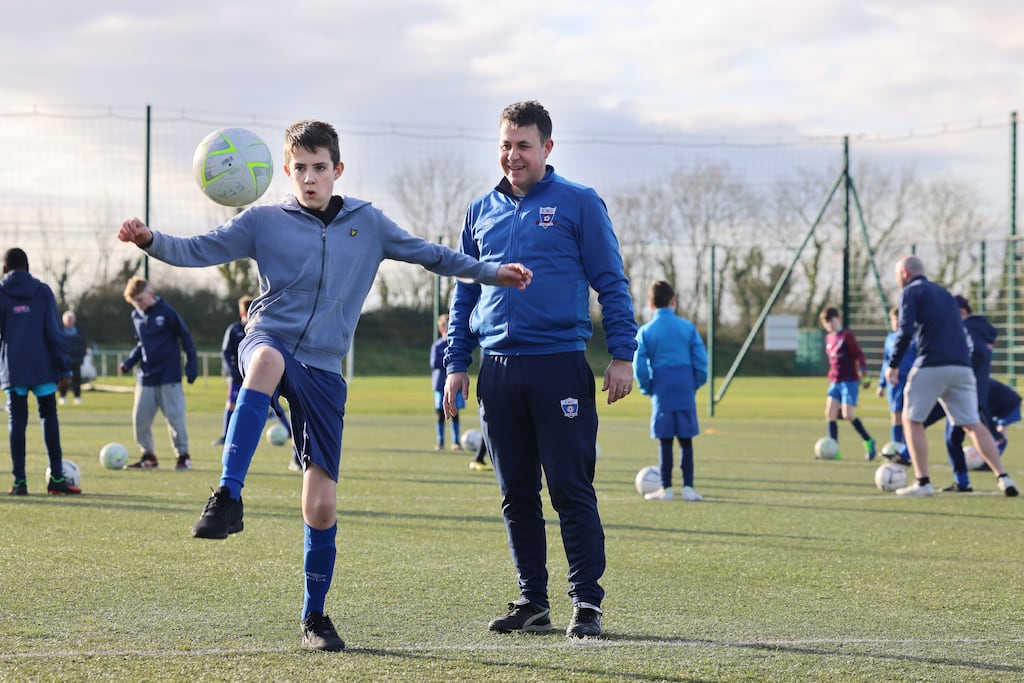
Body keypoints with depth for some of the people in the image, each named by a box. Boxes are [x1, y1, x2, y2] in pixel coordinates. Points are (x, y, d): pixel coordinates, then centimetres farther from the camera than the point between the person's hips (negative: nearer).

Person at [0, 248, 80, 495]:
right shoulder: (43, 291, 4)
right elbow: (54, 331, -1)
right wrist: (64, 368, 0)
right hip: (42, 367, 0)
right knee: (49, 416, 7)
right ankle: (56, 477, 2)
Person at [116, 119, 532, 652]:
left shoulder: (367, 222, 12)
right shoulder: (265, 221, 5)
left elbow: (425, 253, 23)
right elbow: (198, 251, -2)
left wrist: (491, 273, 20)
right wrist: (151, 240, -20)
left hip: (324, 369, 2)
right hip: (271, 342, -2)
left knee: (321, 505, -2)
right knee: (267, 360, -43)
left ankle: (314, 617, 16)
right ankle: (228, 498, -46)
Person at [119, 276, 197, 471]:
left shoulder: (166, 312, -9)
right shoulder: (136, 316, 8)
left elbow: (185, 337, -4)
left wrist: (191, 365, -7)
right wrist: (129, 362, 6)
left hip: (169, 376, -6)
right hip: (145, 377, 6)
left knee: (174, 417, -4)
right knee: (139, 418, 1)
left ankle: (183, 455, 6)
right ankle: (148, 455, 14)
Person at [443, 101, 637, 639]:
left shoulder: (578, 203, 1)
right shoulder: (481, 211, 14)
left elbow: (611, 282, 0)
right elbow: (464, 294, 19)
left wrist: (622, 354, -7)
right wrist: (456, 364, 12)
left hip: (560, 366, -4)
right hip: (497, 369, 5)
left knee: (571, 490, -5)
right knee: (516, 494, 8)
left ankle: (587, 601, 0)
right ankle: (532, 602, 15)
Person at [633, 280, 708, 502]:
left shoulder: (645, 331, 0)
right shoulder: (687, 327, 3)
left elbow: (639, 365, -3)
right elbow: (700, 359, 2)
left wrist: (646, 388, 9)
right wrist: (697, 383, 12)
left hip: (661, 390, -1)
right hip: (685, 389, 1)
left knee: (664, 440, 3)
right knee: (686, 440, 5)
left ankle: (666, 488, 4)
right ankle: (688, 487, 3)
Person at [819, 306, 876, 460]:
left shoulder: (847, 336, -9)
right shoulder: (829, 338, 13)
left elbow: (859, 355, -12)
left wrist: (864, 375, -18)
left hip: (849, 381, -7)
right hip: (835, 382, 7)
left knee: (848, 415, -14)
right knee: (830, 413, -4)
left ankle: (868, 441, 5)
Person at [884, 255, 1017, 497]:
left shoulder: (911, 291, 3)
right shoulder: (944, 293, 26)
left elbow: (905, 331, -10)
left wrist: (893, 365, -3)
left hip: (931, 367, -6)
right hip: (962, 366, 6)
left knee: (912, 420, 7)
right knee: (973, 424, 7)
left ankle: (922, 482, 0)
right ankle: (1003, 477, -6)